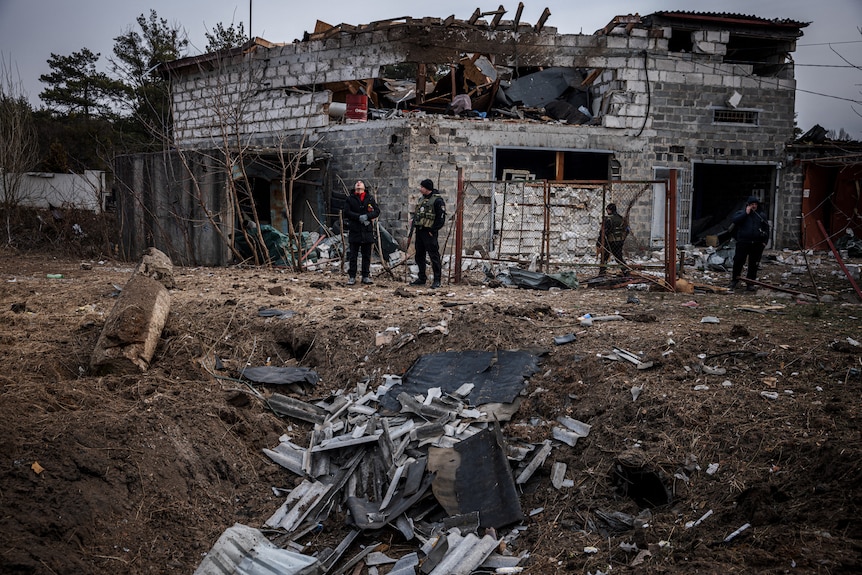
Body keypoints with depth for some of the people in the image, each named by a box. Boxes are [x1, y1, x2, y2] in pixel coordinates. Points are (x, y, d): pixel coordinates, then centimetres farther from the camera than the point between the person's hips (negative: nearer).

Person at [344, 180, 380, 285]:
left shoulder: (370, 198, 9)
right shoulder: (350, 199, 6)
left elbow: (377, 211, 4)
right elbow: (346, 212, -3)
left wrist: (367, 216, -13)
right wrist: (359, 217, -15)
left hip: (367, 231, 2)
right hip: (354, 230, -2)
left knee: (367, 255, 6)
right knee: (352, 255, -1)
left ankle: (366, 276, 13)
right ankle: (351, 277, 3)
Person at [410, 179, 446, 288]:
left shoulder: (437, 200, -11)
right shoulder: (421, 199, 15)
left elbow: (441, 218, -14)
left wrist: (433, 230, -15)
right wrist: (414, 226, 12)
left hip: (429, 232, -9)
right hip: (419, 231, 9)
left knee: (434, 256, -7)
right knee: (419, 255, 13)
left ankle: (437, 280, -4)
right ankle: (422, 278, 23)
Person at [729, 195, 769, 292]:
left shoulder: (761, 216, 13)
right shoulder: (741, 213, 5)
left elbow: (766, 229, 17)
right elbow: (734, 220, -16)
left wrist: (764, 241, 8)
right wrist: (746, 213, -14)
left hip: (757, 244, 3)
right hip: (743, 243, -3)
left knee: (754, 265, 5)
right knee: (738, 262, -5)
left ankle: (750, 284, 12)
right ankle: (734, 281, 10)